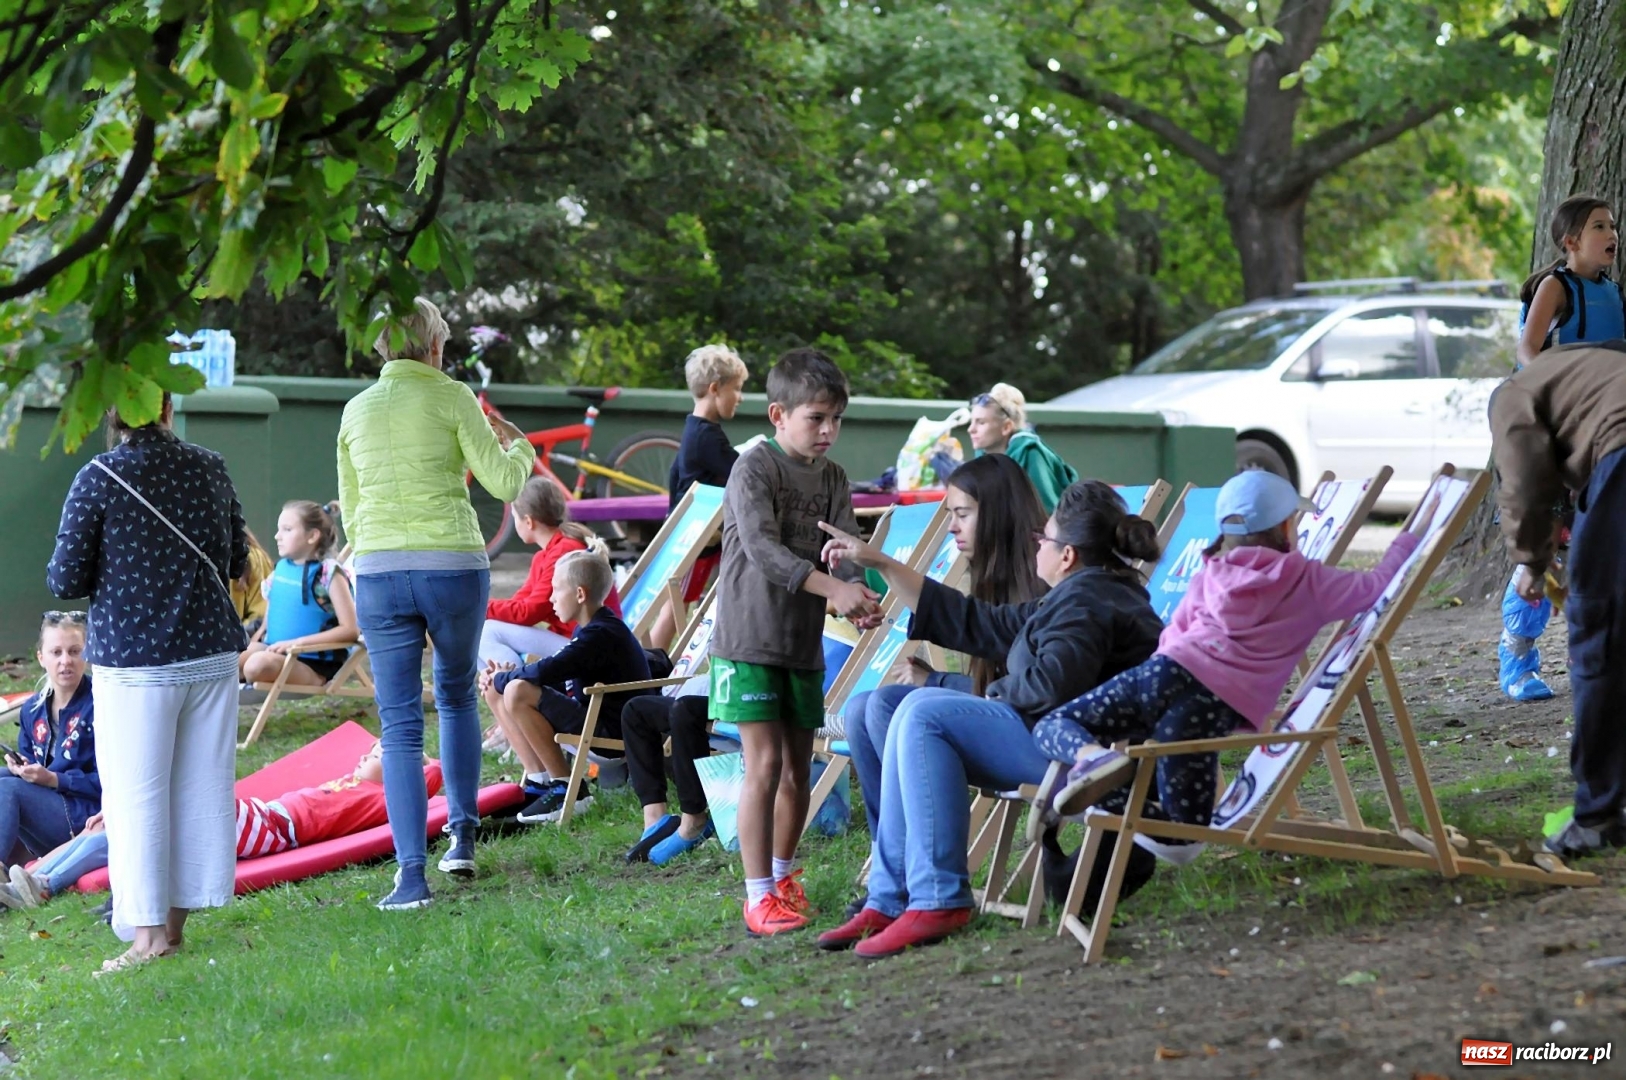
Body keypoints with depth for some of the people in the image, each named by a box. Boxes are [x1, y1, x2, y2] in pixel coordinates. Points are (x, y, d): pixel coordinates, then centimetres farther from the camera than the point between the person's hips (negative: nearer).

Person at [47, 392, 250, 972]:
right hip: (212, 651, 4)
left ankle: (149, 930, 0)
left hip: (134, 661, -4)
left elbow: (65, 580, -6)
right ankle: (177, 918, 16)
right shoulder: (210, 469, 3)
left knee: (136, 795, 1)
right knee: (202, 788, 10)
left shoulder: (98, 479, -9)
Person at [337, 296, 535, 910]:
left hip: (379, 570, 2)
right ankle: (463, 836, 21)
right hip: (453, 565, -2)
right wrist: (519, 447, 18)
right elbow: (503, 483, -3)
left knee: (400, 725, 1)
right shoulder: (450, 397, -1)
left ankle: (412, 874, -7)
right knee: (457, 695, 23)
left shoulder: (356, 411, 11)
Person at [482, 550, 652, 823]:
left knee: (517, 693, -26)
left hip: (613, 733, -11)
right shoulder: (590, 629, 12)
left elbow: (546, 672, -30)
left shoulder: (600, 635, -21)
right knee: (495, 690, 9)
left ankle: (565, 788, -16)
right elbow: (558, 677, 17)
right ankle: (539, 782, 5)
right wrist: (508, 676, 0)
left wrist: (502, 677, -10)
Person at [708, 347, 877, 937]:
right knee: (764, 763, -11)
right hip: (749, 639, -6)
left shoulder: (833, 479, 10)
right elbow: (761, 547, -23)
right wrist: (832, 587, -33)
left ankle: (782, 874, 31)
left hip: (805, 642, 6)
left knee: (798, 766, 12)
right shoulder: (755, 467, -11)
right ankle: (759, 895, -7)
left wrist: (862, 596, -24)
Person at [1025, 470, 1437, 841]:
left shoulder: (1207, 577, 25)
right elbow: (1376, 586, 15)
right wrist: (1413, 534, 27)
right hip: (1217, 707, -3)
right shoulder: (1308, 581, 15)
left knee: (1052, 726, 13)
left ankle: (1089, 757, -25)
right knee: (1186, 827, 4)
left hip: (1168, 674, 3)